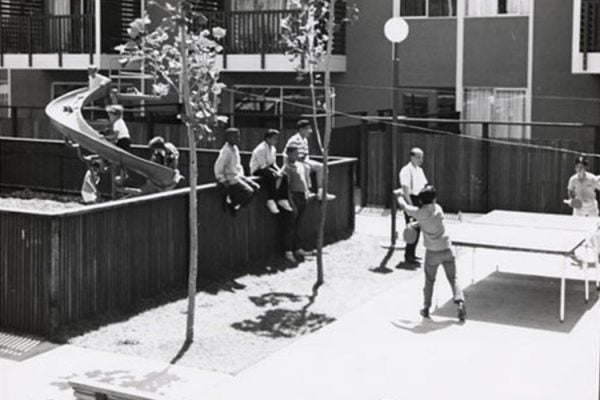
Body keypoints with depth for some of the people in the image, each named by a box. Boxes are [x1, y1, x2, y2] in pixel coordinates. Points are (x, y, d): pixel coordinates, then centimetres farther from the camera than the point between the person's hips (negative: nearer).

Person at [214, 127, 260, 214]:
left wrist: (242, 176, 13)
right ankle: (230, 202, -2)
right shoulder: (226, 151, -18)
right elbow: (218, 168, -20)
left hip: (237, 176, 9)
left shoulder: (235, 148, 10)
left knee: (256, 187, 0)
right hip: (229, 178, -9)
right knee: (248, 191, -20)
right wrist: (225, 182, -18)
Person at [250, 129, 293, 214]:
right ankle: (271, 201, -33)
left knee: (283, 176, -13)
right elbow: (263, 166, -22)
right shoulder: (260, 149, -18)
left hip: (269, 167, 8)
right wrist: (275, 172, -27)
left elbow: (273, 163, 14)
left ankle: (282, 200, -10)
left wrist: (279, 170, -6)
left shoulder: (273, 149, 10)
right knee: (271, 176, -36)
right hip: (257, 170, -8)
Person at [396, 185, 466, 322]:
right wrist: (415, 223, 18)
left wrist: (400, 197, 24)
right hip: (446, 249, 2)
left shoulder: (419, 212, -11)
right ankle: (460, 302, -11)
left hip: (432, 252, -1)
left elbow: (404, 206, 5)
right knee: (453, 278, 7)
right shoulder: (438, 208, -2)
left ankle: (426, 308, 21)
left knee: (429, 280, 15)